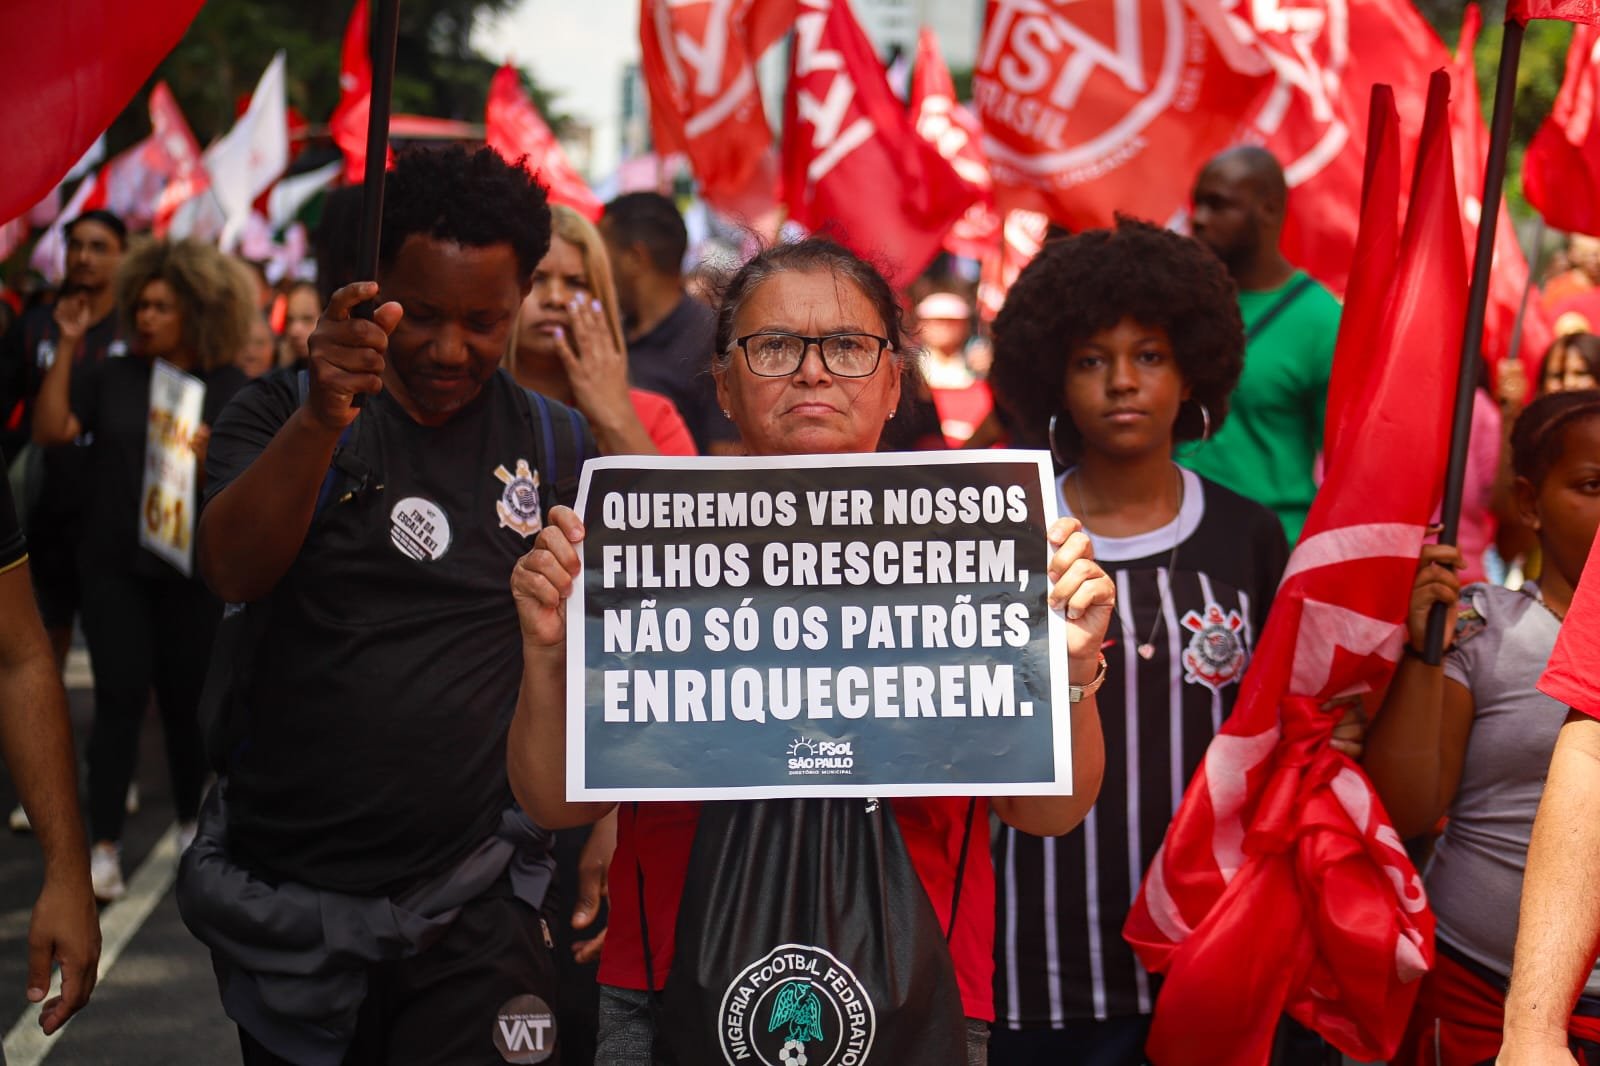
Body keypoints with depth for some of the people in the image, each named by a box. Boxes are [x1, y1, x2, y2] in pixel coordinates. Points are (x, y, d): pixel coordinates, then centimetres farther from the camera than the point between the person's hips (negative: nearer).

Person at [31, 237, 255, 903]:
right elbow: (50, 430, -8)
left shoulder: (233, 390, 0)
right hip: (114, 567, 0)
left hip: (194, 570, 0)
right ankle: (104, 850, -2)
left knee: (186, 700, 10)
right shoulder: (111, 378, 4)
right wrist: (67, 348, -10)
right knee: (120, 699, -4)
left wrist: (216, 459, -22)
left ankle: (192, 825, 29)